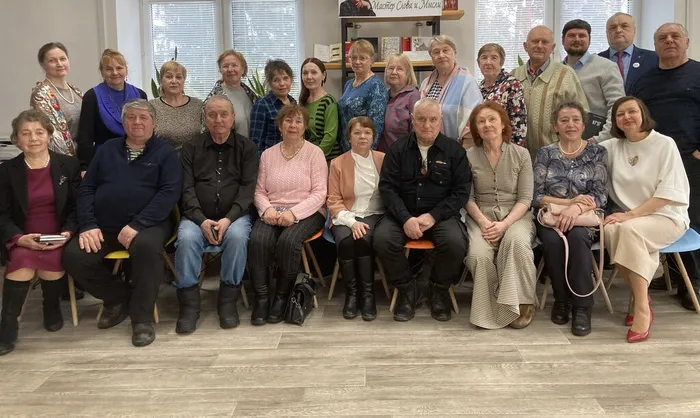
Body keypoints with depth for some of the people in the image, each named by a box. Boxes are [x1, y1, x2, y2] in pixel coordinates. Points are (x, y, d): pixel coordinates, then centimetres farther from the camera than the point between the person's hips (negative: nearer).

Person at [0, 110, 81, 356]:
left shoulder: (68, 165, 5)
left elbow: (77, 207, 4)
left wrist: (68, 233, -14)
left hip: (57, 238, 0)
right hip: (22, 240, 1)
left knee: (51, 262, -32)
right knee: (23, 260, -33)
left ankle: (52, 307, 1)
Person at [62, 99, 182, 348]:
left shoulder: (165, 152, 4)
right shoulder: (107, 150, 16)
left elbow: (169, 192, -9)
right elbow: (86, 189, 12)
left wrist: (137, 225, -20)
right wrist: (88, 225, -5)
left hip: (147, 224, -4)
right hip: (103, 227, 4)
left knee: (146, 246, -36)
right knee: (73, 256, -19)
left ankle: (142, 316, -16)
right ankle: (118, 298, 6)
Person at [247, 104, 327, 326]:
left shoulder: (314, 153, 2)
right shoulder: (268, 154, 13)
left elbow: (319, 193, -5)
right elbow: (260, 191, 11)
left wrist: (293, 212, -19)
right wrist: (266, 209, -11)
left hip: (305, 213, -3)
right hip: (272, 212, 3)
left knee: (288, 240, -33)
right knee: (258, 240, -28)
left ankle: (282, 297, -13)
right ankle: (261, 297, -14)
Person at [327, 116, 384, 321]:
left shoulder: (383, 160, 8)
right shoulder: (338, 163, 7)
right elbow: (334, 201, 2)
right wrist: (351, 221, -16)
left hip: (374, 215, 0)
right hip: (347, 217, 0)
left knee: (363, 239, -33)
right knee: (345, 240, -32)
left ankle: (368, 293, -18)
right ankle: (351, 292, -13)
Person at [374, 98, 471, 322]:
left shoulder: (454, 150, 4)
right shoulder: (398, 149, 6)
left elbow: (461, 191, -1)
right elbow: (387, 186, -1)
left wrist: (433, 216, -14)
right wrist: (405, 218, -16)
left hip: (441, 215, -1)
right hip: (402, 214, 1)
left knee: (456, 243, -30)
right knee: (382, 239, -28)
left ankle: (439, 289, 2)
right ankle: (406, 288, -2)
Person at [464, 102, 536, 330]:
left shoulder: (521, 154, 3)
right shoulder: (469, 156, 4)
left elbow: (525, 199, -2)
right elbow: (468, 198, 2)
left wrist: (504, 224, -17)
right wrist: (483, 222, -15)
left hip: (515, 216, 0)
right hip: (481, 217, 0)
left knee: (516, 241, -35)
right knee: (478, 254, -31)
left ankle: (522, 303, -16)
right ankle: (492, 307, -6)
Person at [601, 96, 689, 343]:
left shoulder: (665, 144, -6)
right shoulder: (613, 147, 7)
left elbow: (669, 193, -13)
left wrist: (631, 214, -22)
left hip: (666, 216, -4)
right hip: (629, 216, 4)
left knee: (629, 229, -35)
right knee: (610, 230, -31)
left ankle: (643, 309, -30)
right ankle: (640, 296, -15)